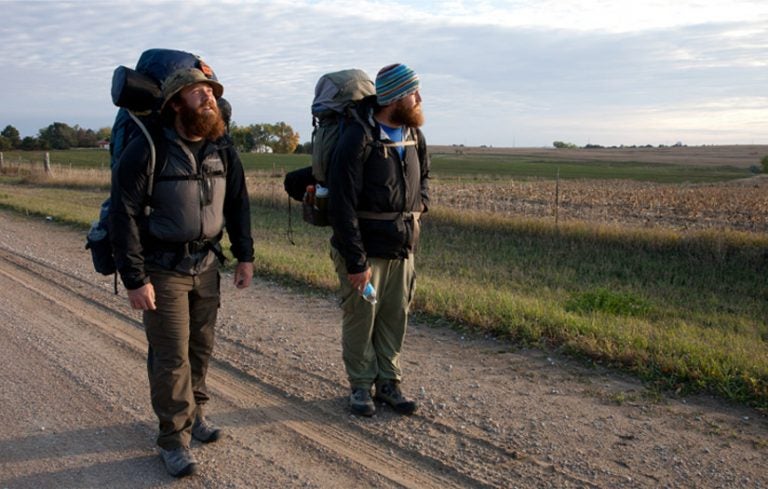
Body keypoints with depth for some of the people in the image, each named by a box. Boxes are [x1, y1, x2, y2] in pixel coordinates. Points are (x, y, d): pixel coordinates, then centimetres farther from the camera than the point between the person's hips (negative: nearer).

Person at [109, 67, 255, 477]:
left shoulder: (222, 150, 2)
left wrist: (244, 256, 8)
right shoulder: (147, 150, -16)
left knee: (201, 346, 14)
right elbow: (123, 216, -15)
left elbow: (237, 204, 11)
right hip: (163, 270, -5)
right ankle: (174, 438, 15)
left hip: (206, 266, 5)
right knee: (171, 356, 0)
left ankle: (194, 412, 35)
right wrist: (135, 280, -17)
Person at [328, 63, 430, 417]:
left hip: (403, 248, 6)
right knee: (361, 320, 7)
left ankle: (388, 381, 29)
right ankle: (361, 386, 25)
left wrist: (421, 201, 9)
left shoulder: (414, 135, 6)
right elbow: (342, 205, -19)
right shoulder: (358, 139, -17)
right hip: (365, 251, -6)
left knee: (395, 319, 13)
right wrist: (355, 261, -20)